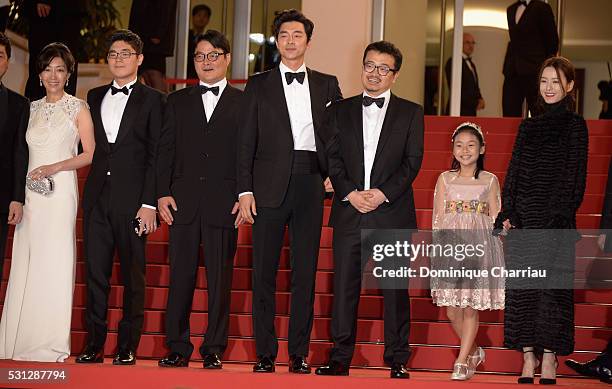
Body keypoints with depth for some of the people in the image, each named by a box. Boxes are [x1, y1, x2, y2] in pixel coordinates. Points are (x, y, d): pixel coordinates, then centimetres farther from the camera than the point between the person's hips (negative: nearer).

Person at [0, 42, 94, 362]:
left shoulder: (78, 108, 1)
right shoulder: (33, 109, 15)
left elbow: (90, 154, -4)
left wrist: (54, 168, -14)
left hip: (60, 191, -5)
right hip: (30, 192, 5)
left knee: (54, 262, -7)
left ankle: (51, 342, -3)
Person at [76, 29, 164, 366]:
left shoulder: (152, 100, 2)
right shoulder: (95, 97, 16)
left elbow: (156, 155, -4)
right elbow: (90, 146, 15)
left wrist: (149, 203, -11)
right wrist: (91, 187, 4)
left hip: (132, 199, -4)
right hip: (97, 197, 4)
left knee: (133, 275, 2)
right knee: (95, 272, 4)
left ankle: (127, 347, 8)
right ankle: (94, 345, 10)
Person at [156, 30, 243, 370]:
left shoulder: (244, 103, 7)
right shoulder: (178, 101, 14)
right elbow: (165, 150, 10)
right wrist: (162, 193, 0)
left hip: (224, 202, -2)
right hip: (183, 201, 2)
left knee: (220, 279, 2)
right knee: (180, 276, 3)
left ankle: (214, 349, 9)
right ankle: (178, 348, 10)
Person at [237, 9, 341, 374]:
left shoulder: (327, 84, 12)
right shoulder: (259, 85, 8)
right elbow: (247, 142, 4)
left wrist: (334, 174, -1)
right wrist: (245, 190, -4)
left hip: (310, 183, 1)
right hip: (270, 185, -1)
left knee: (306, 271, 3)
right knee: (264, 271, 1)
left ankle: (300, 354, 9)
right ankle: (265, 354, 7)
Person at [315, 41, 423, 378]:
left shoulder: (410, 113, 9)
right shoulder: (339, 110, 13)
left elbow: (412, 161, 1)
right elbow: (332, 158, 6)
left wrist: (383, 193, -11)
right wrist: (350, 193, -9)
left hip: (393, 211, -1)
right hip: (349, 211, 1)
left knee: (396, 288, 1)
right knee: (344, 286, 1)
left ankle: (397, 360, 8)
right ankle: (340, 357, 7)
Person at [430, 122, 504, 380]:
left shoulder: (490, 180, 6)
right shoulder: (445, 179, 8)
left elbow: (495, 218, 9)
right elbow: (437, 218, 6)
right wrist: (440, 246, -4)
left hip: (478, 246, -1)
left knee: (471, 308, -2)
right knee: (452, 310, 1)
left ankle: (462, 362, 5)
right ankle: (474, 351, 25)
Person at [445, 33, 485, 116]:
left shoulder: (471, 64, 23)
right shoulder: (452, 62, -6)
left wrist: (480, 99, 3)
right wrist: (474, 104, -11)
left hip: (470, 112, 8)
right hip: (459, 112, -8)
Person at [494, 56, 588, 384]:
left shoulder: (575, 126, 2)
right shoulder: (528, 126, 15)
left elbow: (575, 176, -4)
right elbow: (514, 171, 13)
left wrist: (562, 216, -13)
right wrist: (506, 214, 3)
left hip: (556, 219, -5)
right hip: (524, 218, 5)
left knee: (553, 284, -3)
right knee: (521, 285, 3)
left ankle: (549, 359, 3)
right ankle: (528, 357, 9)